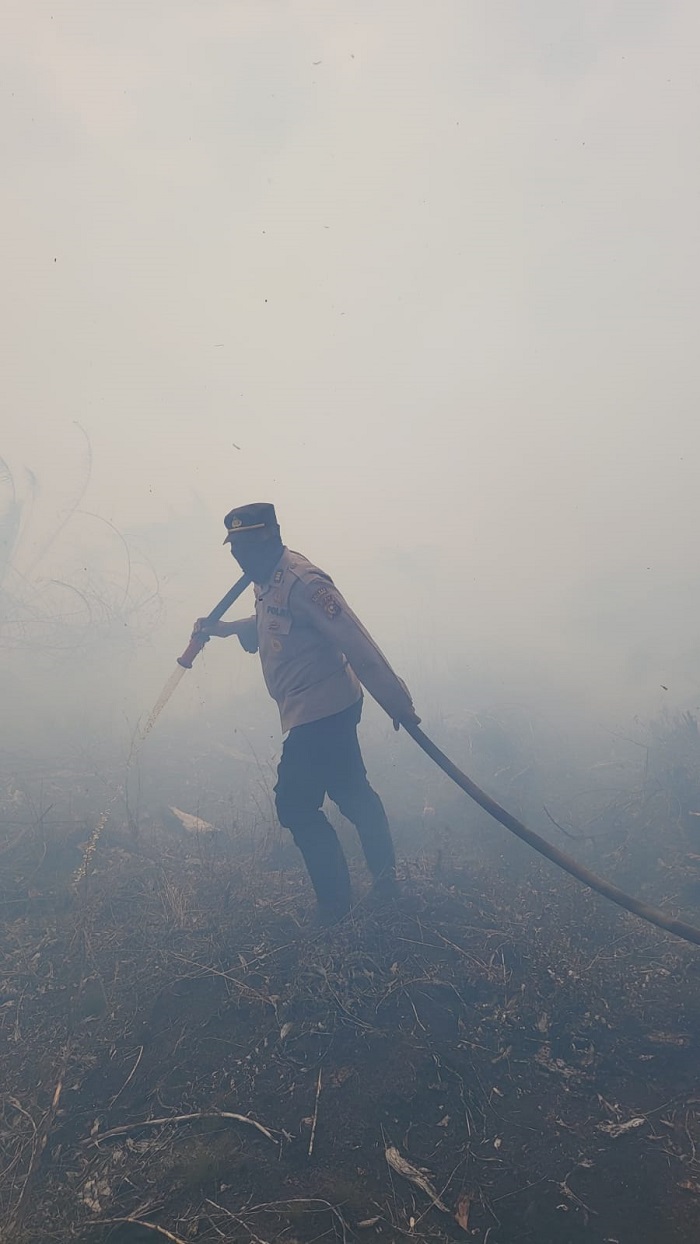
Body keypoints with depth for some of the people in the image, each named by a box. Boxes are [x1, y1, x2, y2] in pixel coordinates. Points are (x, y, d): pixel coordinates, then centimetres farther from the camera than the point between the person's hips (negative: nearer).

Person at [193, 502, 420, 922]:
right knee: (350, 792, 20)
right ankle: (385, 876, 36)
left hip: (321, 710, -10)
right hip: (330, 709, 10)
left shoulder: (302, 581, -22)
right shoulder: (266, 581, 9)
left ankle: (335, 903, 12)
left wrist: (396, 700, -24)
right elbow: (265, 626, 29)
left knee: (296, 803, -2)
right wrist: (222, 628, 16)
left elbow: (357, 644, -24)